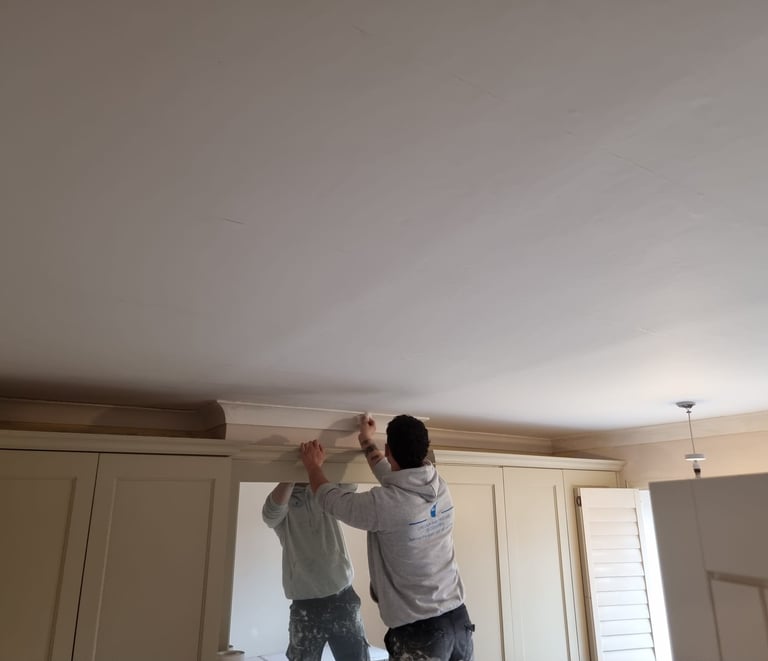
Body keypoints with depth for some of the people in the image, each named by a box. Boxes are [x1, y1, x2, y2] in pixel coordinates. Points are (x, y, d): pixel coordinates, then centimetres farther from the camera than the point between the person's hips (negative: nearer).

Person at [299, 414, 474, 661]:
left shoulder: (384, 504, -23)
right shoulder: (440, 487, -3)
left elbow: (330, 499, -3)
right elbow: (396, 479, 19)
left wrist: (313, 466, 16)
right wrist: (367, 443, 33)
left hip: (419, 630, -7)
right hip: (458, 618, 7)